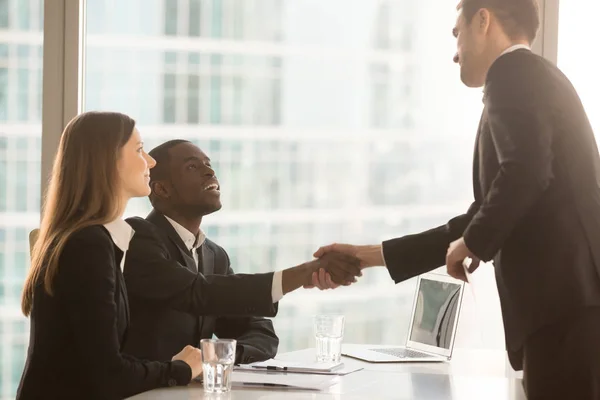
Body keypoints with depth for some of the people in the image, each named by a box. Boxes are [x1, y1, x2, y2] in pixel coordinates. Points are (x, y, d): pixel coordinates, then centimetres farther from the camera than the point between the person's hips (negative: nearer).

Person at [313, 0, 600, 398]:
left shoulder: (514, 72, -2)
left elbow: (526, 169, -21)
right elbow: (483, 218, 28)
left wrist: (473, 242, -4)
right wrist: (374, 255, 28)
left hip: (567, 299, -9)